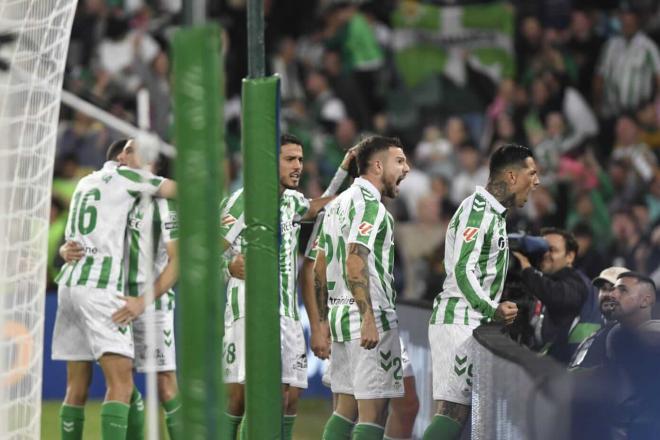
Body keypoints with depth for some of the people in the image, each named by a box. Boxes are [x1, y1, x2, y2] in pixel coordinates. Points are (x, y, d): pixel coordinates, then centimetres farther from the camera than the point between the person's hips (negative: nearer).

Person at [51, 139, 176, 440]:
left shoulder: (85, 183, 23)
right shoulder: (122, 176, 2)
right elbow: (178, 190, 2)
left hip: (70, 282, 8)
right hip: (100, 287, -8)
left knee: (77, 388, 10)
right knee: (121, 384, -14)